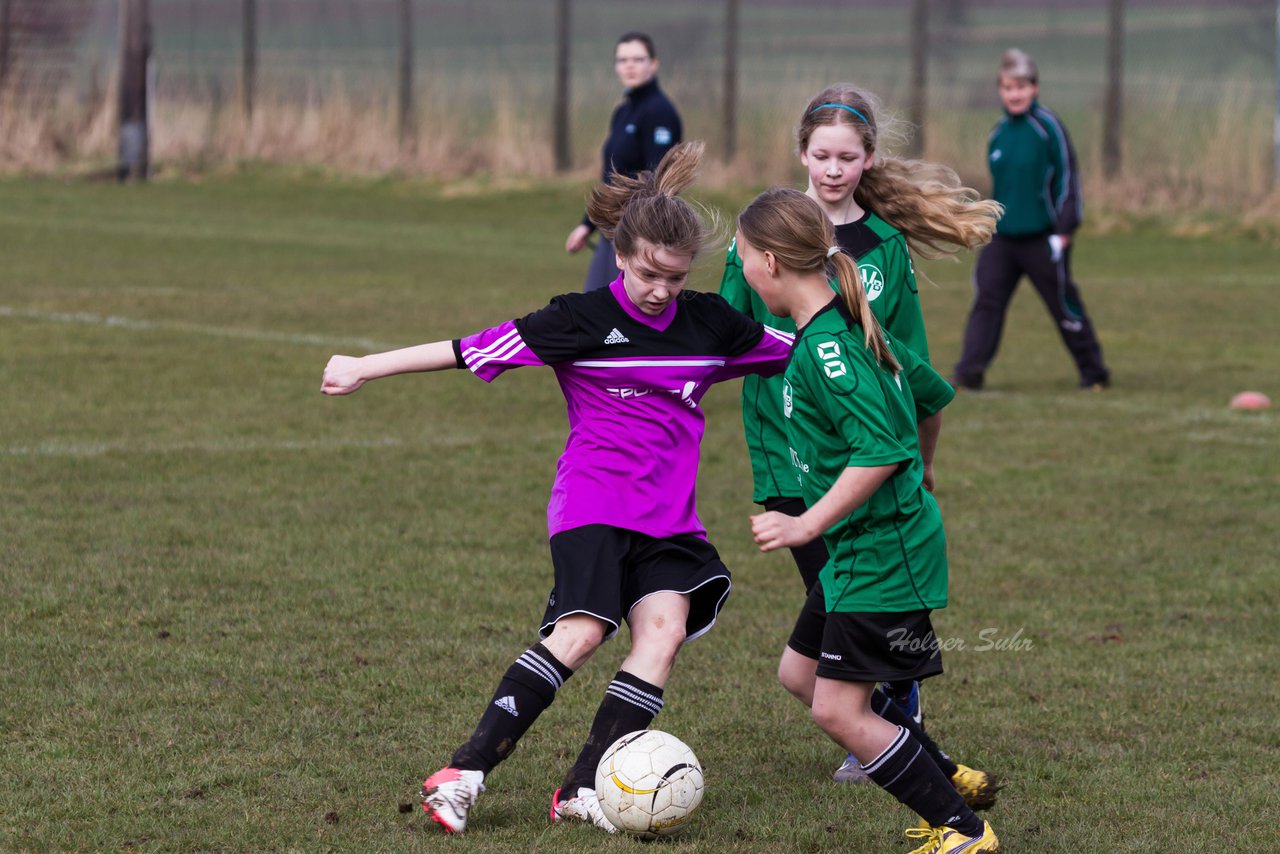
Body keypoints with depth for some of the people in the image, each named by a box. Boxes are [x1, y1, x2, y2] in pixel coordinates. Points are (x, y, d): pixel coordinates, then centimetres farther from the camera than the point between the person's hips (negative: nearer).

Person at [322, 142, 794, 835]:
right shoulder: (583, 321, -7)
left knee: (665, 628, -17)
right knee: (581, 630, -21)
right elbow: (475, 350, -7)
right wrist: (366, 367, -8)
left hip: (669, 515, 5)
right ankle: (464, 774, -20)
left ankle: (583, 790, -16)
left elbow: (797, 350, 18)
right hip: (593, 504, -5)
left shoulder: (711, 324, 5)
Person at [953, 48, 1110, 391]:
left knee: (1065, 307, 4)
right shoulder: (999, 132, 8)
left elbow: (1067, 178, -10)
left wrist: (1064, 231, -13)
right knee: (986, 300, -6)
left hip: (1041, 239, -5)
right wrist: (990, 225, 18)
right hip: (1001, 237, 5)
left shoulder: (1047, 126, -10)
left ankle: (1094, 374, 19)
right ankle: (969, 373, -9)